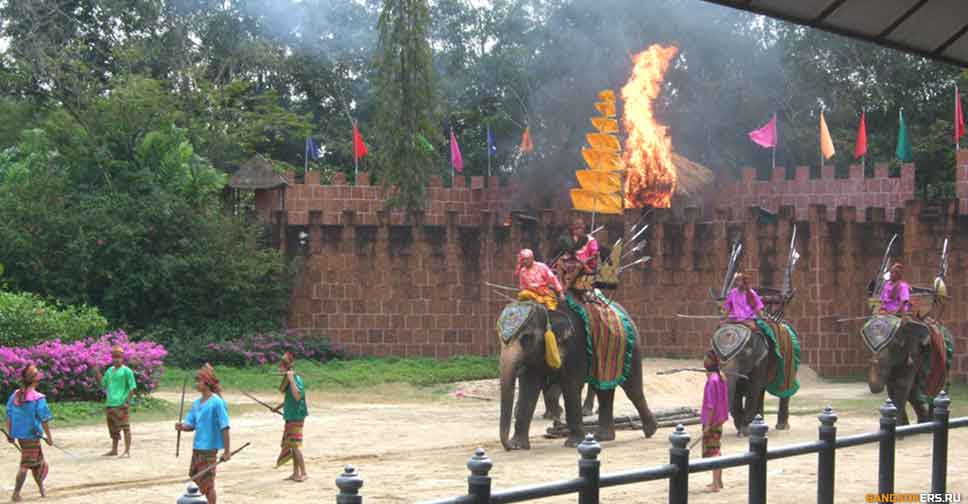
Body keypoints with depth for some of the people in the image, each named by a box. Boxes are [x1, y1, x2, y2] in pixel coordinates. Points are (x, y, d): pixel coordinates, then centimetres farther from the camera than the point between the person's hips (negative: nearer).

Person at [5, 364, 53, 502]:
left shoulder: (15, 395, 0)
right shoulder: (38, 399, -18)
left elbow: (9, 416, 5)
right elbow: (44, 420, -16)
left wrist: (10, 434, 14)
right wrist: (49, 436, -5)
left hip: (19, 435, 7)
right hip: (32, 435, -7)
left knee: (38, 461, 22)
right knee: (25, 465, 2)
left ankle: (41, 489, 35)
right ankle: (16, 494, 3)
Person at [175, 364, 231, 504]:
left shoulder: (216, 402, -14)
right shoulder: (196, 403, 8)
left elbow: (224, 428, -15)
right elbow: (191, 425, 10)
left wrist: (227, 451, -17)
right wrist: (182, 427, -13)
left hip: (209, 449, -8)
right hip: (196, 448, 8)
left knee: (207, 483, -2)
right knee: (196, 478, 15)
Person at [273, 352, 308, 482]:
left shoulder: (296, 380, -15)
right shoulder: (288, 379, 12)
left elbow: (297, 396, -29)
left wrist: (291, 379, -30)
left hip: (296, 417, -9)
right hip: (290, 417, 9)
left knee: (295, 445, -10)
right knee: (291, 446, 12)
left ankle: (303, 473, -8)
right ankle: (296, 473, 18)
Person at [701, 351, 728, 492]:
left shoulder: (712, 381, -22)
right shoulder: (719, 378, 7)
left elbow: (711, 405, -22)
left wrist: (708, 424, -19)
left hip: (712, 421, -9)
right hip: (718, 421, 9)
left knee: (711, 451, -4)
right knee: (715, 450, 17)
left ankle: (716, 484, -2)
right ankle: (718, 481, 25)